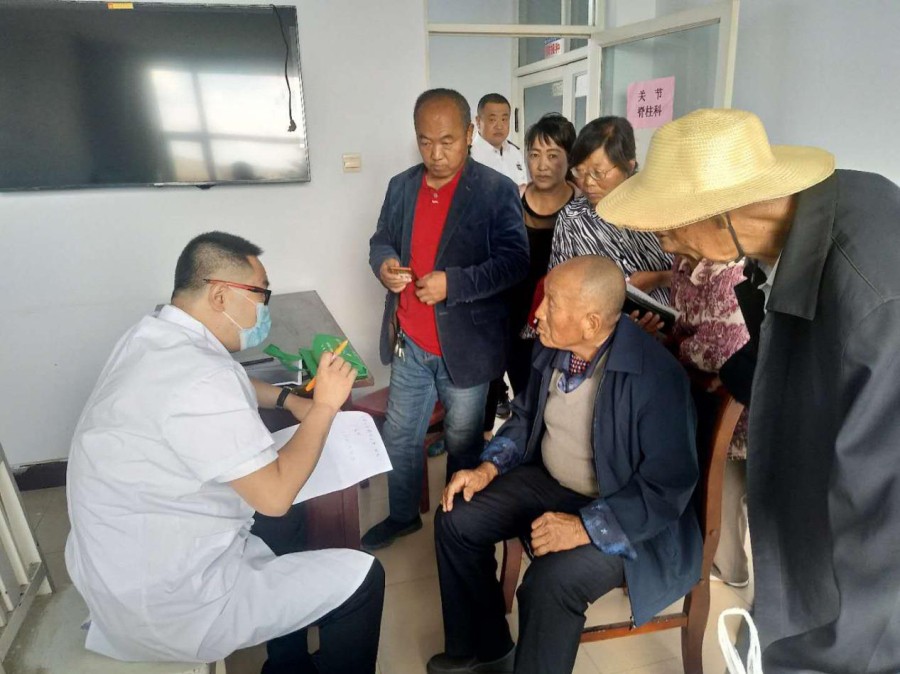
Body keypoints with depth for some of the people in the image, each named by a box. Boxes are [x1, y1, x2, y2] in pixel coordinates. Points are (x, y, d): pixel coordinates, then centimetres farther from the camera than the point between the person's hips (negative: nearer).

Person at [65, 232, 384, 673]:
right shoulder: (200, 378, -29)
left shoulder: (153, 335, 1)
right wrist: (325, 406, -14)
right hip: (163, 599, -9)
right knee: (361, 578, -4)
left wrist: (287, 399, 11)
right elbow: (275, 495, -22)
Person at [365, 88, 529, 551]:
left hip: (464, 346, -5)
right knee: (399, 437, 18)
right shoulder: (401, 186, 6)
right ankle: (402, 516, 41)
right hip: (410, 344, 5)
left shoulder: (496, 191, -10)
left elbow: (514, 260, -15)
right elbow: (380, 239, 15)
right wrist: (383, 263, -10)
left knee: (463, 445, 13)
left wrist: (453, 283, -27)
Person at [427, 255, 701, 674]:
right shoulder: (552, 347, -7)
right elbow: (526, 416, 9)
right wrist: (489, 468, -4)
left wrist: (584, 526, -30)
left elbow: (668, 489, -26)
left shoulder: (656, 377, -29)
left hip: (622, 515, -7)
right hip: (550, 481, 7)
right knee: (456, 519, 1)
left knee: (549, 583, -30)